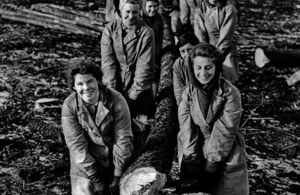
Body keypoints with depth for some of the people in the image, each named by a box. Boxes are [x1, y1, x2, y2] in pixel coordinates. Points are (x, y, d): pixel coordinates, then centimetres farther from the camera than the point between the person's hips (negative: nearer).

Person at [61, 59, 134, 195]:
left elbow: (123, 140, -13)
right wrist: (96, 180, -16)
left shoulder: (116, 100, -16)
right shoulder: (69, 106, -15)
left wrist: (118, 177, -12)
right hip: (85, 168, 0)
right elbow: (77, 146, -15)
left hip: (115, 163, 0)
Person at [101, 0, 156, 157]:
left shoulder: (146, 33, -5)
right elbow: (108, 62, -5)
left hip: (138, 88, -2)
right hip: (114, 86, 2)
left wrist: (132, 95, -16)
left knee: (136, 129, -9)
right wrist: (112, 91, -14)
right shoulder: (110, 29, 1)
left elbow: (145, 67, -10)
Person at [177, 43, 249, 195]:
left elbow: (224, 132, -16)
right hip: (197, 155, 3)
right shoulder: (188, 92, -4)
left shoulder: (230, 93, -15)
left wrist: (211, 165, -17)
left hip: (227, 158, -3)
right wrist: (191, 164, -14)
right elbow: (186, 131, -8)